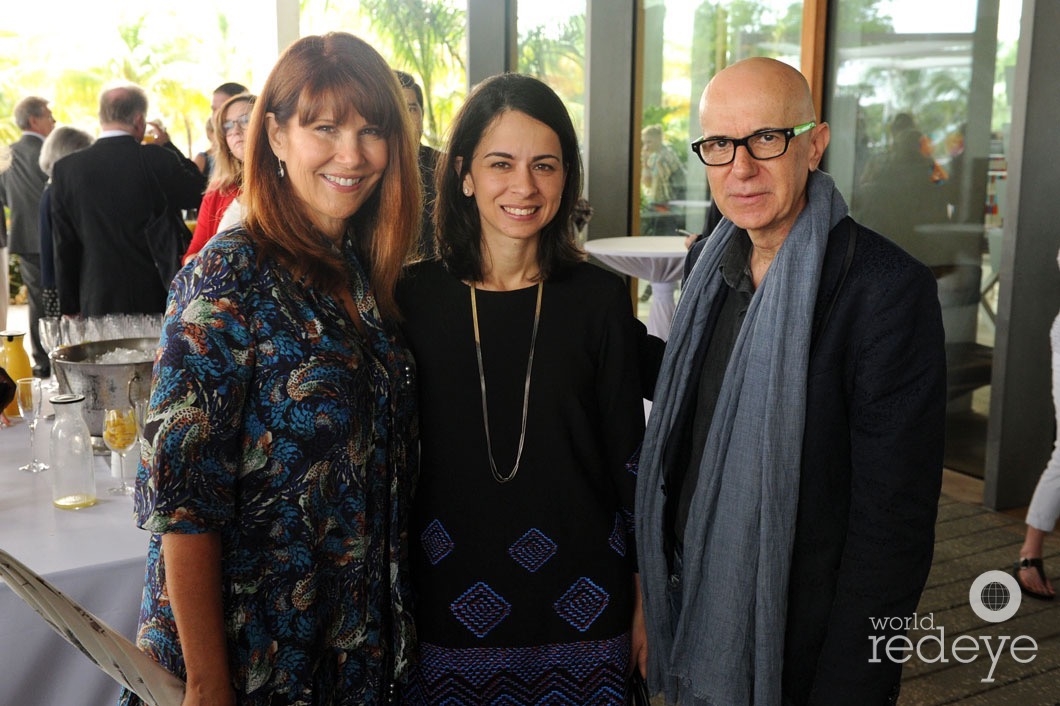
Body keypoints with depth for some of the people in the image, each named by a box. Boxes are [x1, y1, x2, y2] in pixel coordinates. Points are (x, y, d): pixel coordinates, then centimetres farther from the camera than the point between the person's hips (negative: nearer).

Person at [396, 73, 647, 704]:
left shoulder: (601, 299, -5)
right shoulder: (414, 297, -4)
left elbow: (628, 459, 0)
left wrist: (644, 600, 3)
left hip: (579, 610, 0)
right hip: (448, 604, 0)